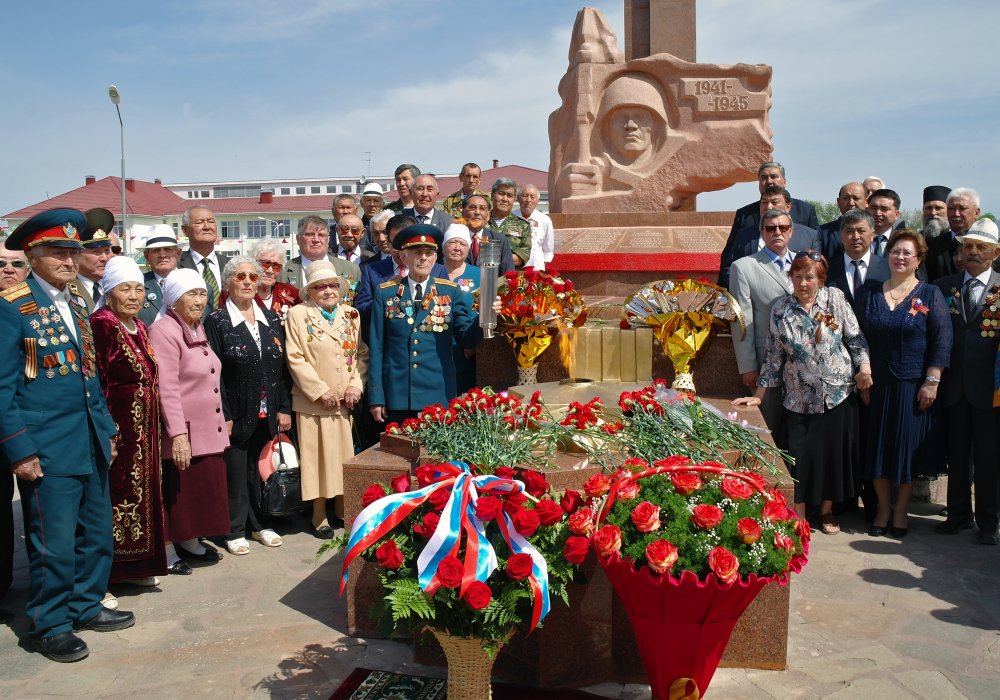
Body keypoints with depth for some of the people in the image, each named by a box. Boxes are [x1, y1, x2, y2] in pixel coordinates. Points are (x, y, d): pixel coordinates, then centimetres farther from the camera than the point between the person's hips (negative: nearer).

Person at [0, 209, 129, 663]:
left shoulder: (75, 305, 13)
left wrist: (107, 429, 15)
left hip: (92, 445, 7)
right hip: (47, 451, -7)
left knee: (97, 535, 15)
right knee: (54, 545, 3)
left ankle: (86, 607, 33)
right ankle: (49, 626, 21)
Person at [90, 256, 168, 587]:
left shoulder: (140, 327, 11)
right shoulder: (100, 325, -14)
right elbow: (95, 383, -18)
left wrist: (151, 429, 15)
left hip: (143, 429, 9)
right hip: (118, 427, -8)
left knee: (141, 491, 15)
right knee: (116, 495, 0)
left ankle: (136, 565, 28)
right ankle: (102, 573, 14)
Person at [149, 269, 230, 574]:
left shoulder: (198, 328, 12)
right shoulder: (163, 331, -15)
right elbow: (166, 388, -22)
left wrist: (220, 421, 19)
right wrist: (178, 433, -26)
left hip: (208, 429, 8)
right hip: (180, 433, -8)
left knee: (204, 489, 15)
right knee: (177, 493, 5)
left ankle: (190, 541, 32)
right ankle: (167, 550, 21)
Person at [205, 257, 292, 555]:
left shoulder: (271, 319, 9)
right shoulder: (216, 321, -4)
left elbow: (281, 367, 9)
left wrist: (284, 408, 3)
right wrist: (223, 415, -13)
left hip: (268, 414, 4)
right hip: (237, 414, -4)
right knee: (235, 472, 4)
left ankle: (260, 523, 28)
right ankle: (235, 530, 19)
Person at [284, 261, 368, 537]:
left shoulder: (351, 315, 10)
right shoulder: (298, 315, -2)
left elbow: (361, 354, 8)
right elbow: (295, 358, -8)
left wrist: (356, 385, -5)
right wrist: (321, 392, -12)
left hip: (346, 402, 4)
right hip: (314, 401, -3)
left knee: (345, 455, 8)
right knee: (317, 458, 2)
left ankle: (342, 509, 23)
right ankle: (320, 517, 14)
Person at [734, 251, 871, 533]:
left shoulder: (835, 298, -2)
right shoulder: (781, 310, -3)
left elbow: (855, 337, 4)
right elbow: (773, 355, 0)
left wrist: (864, 366, -8)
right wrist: (758, 396, 0)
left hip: (838, 392, 1)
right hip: (799, 398, -1)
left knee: (834, 451, 8)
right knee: (800, 454, -1)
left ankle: (827, 511, 27)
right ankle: (798, 516, 14)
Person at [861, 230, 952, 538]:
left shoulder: (930, 294, -1)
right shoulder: (871, 292, 6)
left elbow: (942, 340, -5)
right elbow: (859, 336, 7)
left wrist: (932, 382, -11)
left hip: (914, 386, -2)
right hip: (877, 385, 2)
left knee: (908, 448, 5)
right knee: (877, 448, 6)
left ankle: (900, 512, 21)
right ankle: (883, 509, 22)